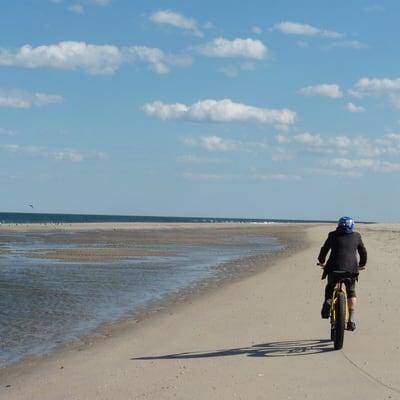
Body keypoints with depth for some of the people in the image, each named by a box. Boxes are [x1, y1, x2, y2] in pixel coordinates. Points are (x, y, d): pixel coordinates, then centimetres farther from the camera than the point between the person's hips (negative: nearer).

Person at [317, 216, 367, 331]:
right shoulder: (356, 236, 13)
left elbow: (324, 249, 14)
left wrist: (321, 261, 32)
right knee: (351, 293, 17)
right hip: (351, 269, 1)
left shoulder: (333, 235, 9)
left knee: (330, 288, 22)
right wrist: (361, 265, 37)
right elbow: (363, 252, 20)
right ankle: (351, 320, 9)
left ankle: (328, 301, -10)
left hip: (334, 267, -1)